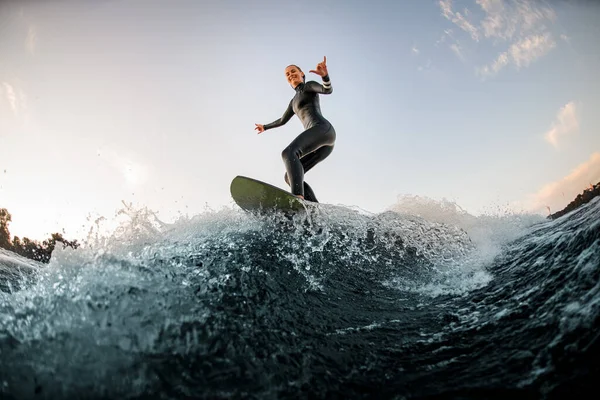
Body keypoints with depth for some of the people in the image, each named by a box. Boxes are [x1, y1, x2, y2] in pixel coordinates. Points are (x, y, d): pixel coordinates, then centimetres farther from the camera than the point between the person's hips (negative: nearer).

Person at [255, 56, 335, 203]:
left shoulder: (309, 86, 13)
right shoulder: (294, 101, 35)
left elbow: (328, 90, -9)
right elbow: (282, 120, 49)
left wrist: (325, 75, -31)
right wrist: (265, 127, 62)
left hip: (322, 128, -9)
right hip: (324, 143, 9)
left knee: (288, 152, -32)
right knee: (289, 176, -1)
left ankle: (298, 199, -56)